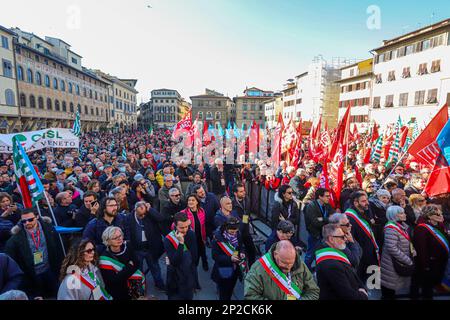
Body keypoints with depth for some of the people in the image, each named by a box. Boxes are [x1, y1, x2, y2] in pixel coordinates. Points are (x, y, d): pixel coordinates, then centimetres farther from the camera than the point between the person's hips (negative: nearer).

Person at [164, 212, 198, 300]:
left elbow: (194, 257, -12)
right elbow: (175, 262, -26)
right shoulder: (168, 239, -20)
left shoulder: (191, 234, -9)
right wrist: (181, 243, -33)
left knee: (189, 297, 19)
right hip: (176, 281, -3)